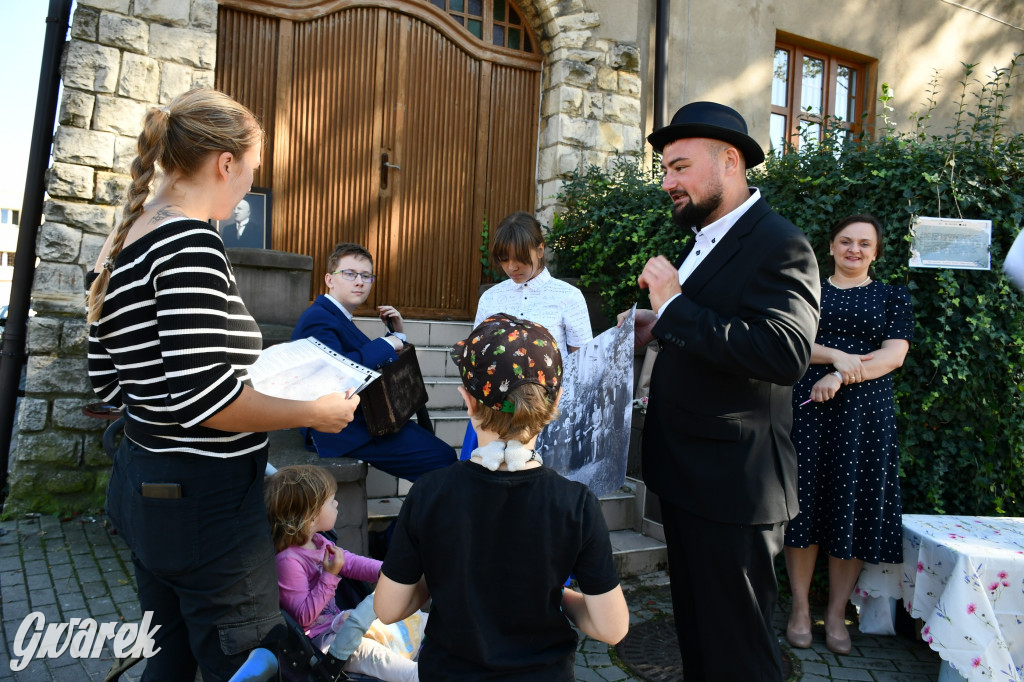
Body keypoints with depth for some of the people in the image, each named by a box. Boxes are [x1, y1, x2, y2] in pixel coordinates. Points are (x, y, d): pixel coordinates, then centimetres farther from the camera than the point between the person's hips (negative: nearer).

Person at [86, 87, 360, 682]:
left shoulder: (126, 241, 8)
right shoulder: (190, 242, -20)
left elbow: (110, 381, 13)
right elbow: (203, 398, -26)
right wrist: (316, 413, -14)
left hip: (147, 488, 10)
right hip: (205, 499, -9)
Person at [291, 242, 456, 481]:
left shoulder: (339, 318, 20)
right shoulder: (317, 318, -11)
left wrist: (397, 335, 8)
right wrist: (385, 344, -20)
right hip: (341, 431, -10)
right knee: (443, 459, -16)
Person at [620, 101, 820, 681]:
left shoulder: (780, 246, -16)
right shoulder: (707, 238, 12)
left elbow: (786, 354, -31)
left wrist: (674, 305, -26)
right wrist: (660, 328, 4)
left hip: (734, 486, -9)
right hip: (686, 478, 9)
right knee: (694, 628, 23)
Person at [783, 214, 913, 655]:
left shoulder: (893, 297, 11)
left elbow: (894, 355, -2)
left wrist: (840, 377, -14)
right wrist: (837, 356, -15)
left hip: (865, 412, 0)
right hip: (808, 408, 0)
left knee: (854, 507, 1)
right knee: (806, 503, 0)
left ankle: (836, 614, 13)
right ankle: (800, 608, 12)